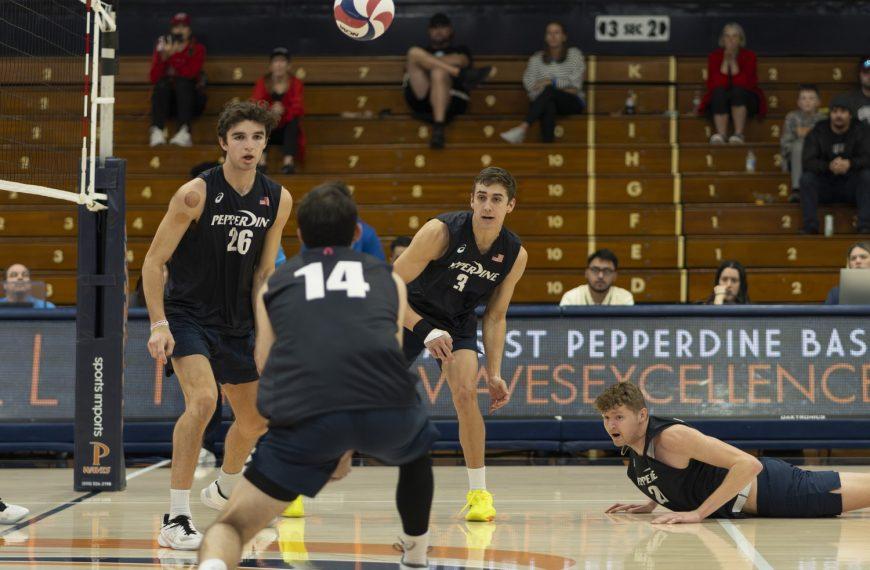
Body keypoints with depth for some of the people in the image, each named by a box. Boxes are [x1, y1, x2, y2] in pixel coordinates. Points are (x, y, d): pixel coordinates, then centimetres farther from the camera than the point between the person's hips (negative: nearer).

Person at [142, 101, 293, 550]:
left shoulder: (278, 200, -2)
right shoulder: (196, 194, -17)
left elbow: (264, 270, 8)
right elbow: (154, 261, -13)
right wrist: (159, 324, -22)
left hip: (236, 323, 6)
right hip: (187, 314, -6)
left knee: (256, 419, 12)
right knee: (203, 399, -28)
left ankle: (224, 491, 43)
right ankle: (175, 519, -22)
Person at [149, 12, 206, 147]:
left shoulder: (197, 49, 7)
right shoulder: (162, 48, 11)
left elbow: (191, 73, -12)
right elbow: (154, 78, -4)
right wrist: (164, 56, -15)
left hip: (190, 97, -1)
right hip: (167, 100, 1)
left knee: (182, 83, -31)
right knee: (162, 84, -28)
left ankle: (184, 131, -52)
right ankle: (157, 131, -49)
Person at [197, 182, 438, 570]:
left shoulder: (275, 283, 28)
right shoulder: (387, 277, 30)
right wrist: (348, 449, 49)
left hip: (307, 417, -1)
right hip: (388, 406, 1)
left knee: (231, 526, 10)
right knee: (416, 452, 38)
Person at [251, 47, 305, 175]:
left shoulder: (295, 83, 0)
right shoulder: (262, 83, 0)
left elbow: (299, 109, -15)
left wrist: (283, 112, -36)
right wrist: (270, 111, -37)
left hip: (287, 130, 0)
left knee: (294, 119, -29)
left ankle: (289, 160, -43)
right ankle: (261, 160, -42)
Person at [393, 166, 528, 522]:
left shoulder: (515, 255, -14)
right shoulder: (440, 232, -28)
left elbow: (495, 317, -1)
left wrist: (494, 374, -7)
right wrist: (425, 331, -33)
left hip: (458, 323, 2)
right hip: (409, 315, -2)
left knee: (466, 392, -22)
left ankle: (478, 492, -8)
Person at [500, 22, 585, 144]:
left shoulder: (574, 54, 9)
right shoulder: (536, 59, 13)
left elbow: (575, 83, -2)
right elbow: (529, 85, 0)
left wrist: (551, 82, -13)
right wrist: (562, 88, -11)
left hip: (572, 103, -2)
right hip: (547, 102, 2)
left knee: (549, 90, -35)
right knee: (548, 105, -39)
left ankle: (522, 128, -52)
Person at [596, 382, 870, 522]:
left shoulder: (670, 436, -28)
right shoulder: (631, 446, -1)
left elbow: (749, 464, -33)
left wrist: (698, 513, -33)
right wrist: (651, 503, 6)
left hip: (767, 488, -8)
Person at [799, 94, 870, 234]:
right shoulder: (818, 132, -2)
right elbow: (808, 162, -13)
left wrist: (849, 163, -37)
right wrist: (828, 166, -34)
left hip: (851, 185, 0)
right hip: (824, 185, 0)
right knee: (806, 178, -27)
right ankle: (810, 227, -29)